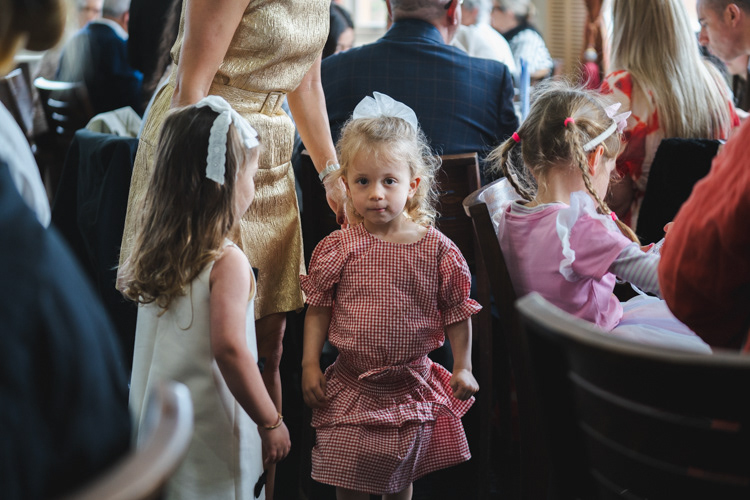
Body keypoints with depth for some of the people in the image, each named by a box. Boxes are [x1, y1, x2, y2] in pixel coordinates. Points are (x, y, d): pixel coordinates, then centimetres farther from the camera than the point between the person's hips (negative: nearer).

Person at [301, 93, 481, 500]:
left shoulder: (437, 250, -7)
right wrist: (310, 364, -4)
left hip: (412, 386, 0)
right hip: (350, 387, 0)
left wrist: (463, 367, -1)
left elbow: (457, 313, 1)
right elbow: (318, 310, 0)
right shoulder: (337, 248, -7)